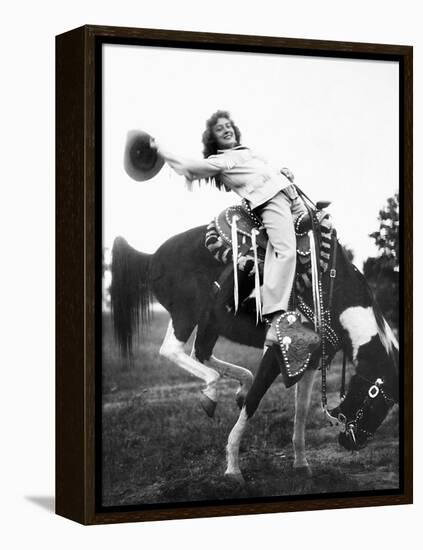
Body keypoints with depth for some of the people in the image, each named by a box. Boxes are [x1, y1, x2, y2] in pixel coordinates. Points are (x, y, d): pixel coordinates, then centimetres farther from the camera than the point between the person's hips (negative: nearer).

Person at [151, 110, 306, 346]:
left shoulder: (247, 151, 31)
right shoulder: (218, 161, 9)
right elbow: (187, 167, -1)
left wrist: (283, 173, 18)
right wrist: (160, 150, 1)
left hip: (289, 191, 9)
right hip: (269, 199, -9)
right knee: (285, 250, -26)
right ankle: (274, 321, -34)